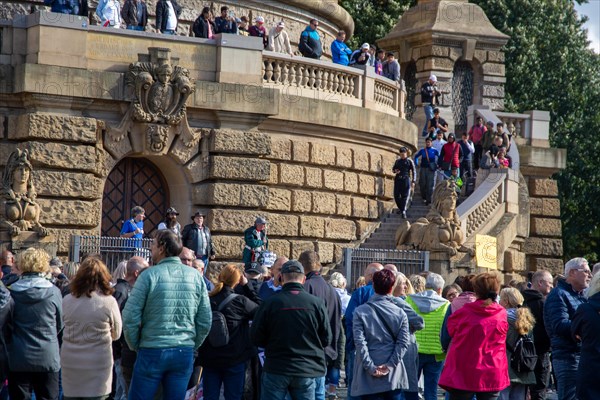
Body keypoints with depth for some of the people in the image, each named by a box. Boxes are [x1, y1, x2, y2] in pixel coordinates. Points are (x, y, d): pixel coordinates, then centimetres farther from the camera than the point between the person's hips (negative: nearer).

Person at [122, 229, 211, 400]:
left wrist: (135, 345, 6)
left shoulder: (150, 275, -8)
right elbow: (205, 321, 5)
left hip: (152, 352, -3)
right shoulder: (195, 276, 3)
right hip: (185, 354, 4)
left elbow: (130, 318, -9)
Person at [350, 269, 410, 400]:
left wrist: (371, 367, -9)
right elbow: (403, 343, -6)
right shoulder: (400, 313, 1)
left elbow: (360, 342, -11)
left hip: (369, 375, -1)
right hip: (393, 374, 1)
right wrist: (390, 365, -8)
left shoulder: (360, 312, -4)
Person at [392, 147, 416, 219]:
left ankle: (403, 211, -12)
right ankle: (400, 208, 26)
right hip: (398, 180, 4)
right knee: (396, 196, 3)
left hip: (406, 180, -4)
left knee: (405, 196, -9)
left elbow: (414, 172, 2)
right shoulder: (397, 161, 14)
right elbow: (393, 169, 25)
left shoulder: (409, 161, 2)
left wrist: (413, 182, -5)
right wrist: (395, 171, -1)